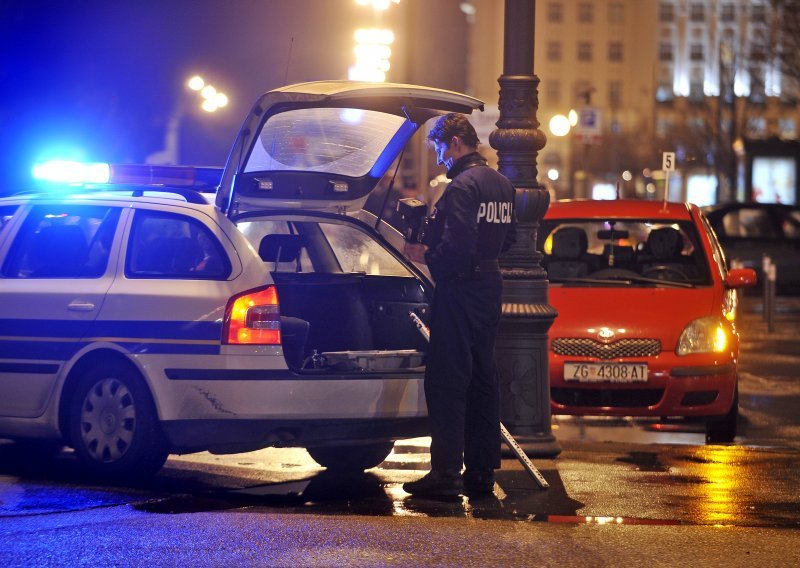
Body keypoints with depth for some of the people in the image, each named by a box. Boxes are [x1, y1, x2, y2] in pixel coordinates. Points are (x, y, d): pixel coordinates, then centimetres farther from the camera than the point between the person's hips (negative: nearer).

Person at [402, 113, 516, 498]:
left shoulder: (462, 186, -16)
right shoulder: (501, 185, 13)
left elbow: (457, 246, -24)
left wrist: (427, 257, -9)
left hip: (460, 291, -9)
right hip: (490, 288, 9)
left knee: (446, 382, -7)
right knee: (482, 380, 12)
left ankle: (446, 473, -10)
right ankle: (481, 473, 15)